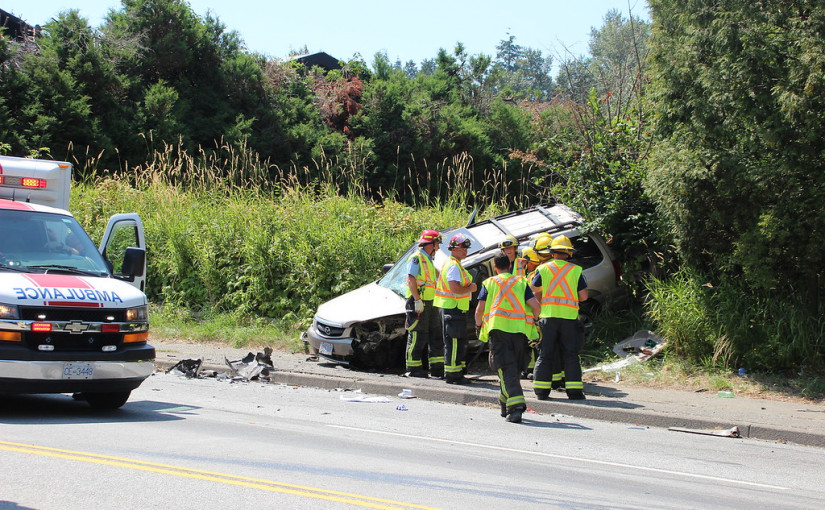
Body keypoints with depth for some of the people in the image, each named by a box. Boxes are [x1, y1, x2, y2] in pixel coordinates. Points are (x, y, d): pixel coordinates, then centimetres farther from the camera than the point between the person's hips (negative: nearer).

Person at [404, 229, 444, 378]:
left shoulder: (428, 259, 20)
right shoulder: (416, 258, -9)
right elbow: (411, 279, -17)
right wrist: (417, 300, -23)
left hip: (429, 303, 10)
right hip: (418, 302, -10)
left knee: (436, 336, 10)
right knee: (417, 337, -7)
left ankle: (437, 368, 14)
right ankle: (413, 368, -2)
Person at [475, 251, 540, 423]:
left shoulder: (489, 283, 9)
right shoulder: (521, 282, 12)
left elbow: (479, 309, 4)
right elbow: (535, 304, 2)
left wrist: (478, 325, 20)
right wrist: (534, 321, 19)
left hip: (497, 329, -2)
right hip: (519, 329, 2)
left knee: (506, 369, -8)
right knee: (514, 367, 16)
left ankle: (516, 405, -24)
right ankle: (505, 404, 25)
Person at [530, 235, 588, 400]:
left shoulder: (543, 269, 3)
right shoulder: (576, 270, 2)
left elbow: (534, 293, 3)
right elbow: (584, 296, 2)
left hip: (547, 317, 0)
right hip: (569, 317, 0)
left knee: (545, 354, 6)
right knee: (570, 355, 5)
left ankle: (541, 391, 3)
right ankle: (574, 391, 1)